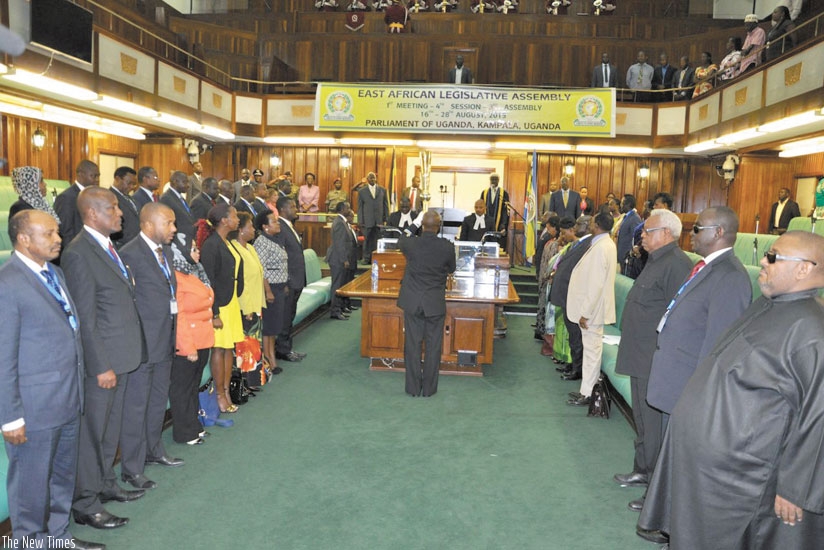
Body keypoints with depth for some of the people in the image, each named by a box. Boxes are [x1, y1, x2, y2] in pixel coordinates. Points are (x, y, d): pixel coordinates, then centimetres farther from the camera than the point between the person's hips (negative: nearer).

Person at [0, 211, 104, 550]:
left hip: (69, 401, 8)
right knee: (32, 483, 11)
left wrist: (78, 388, 9)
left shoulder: (54, 272, 9)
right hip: (35, 407, -8)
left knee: (63, 475, 22)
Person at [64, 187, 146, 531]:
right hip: (102, 360, -9)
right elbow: (85, 319, -19)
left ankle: (105, 484, 38)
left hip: (121, 356, 9)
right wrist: (102, 366, -17)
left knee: (111, 426, 21)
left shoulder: (107, 246, 9)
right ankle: (85, 504, 20)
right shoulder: (78, 254, -19)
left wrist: (120, 360, 12)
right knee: (92, 431, 5)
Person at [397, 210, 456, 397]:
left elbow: (400, 240, 14)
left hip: (412, 302, 1)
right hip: (435, 304, -1)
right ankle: (429, 388, 18)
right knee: (433, 347, 10)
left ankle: (413, 388, 17)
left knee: (412, 345, 9)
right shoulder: (447, 247, -12)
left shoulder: (410, 243, -11)